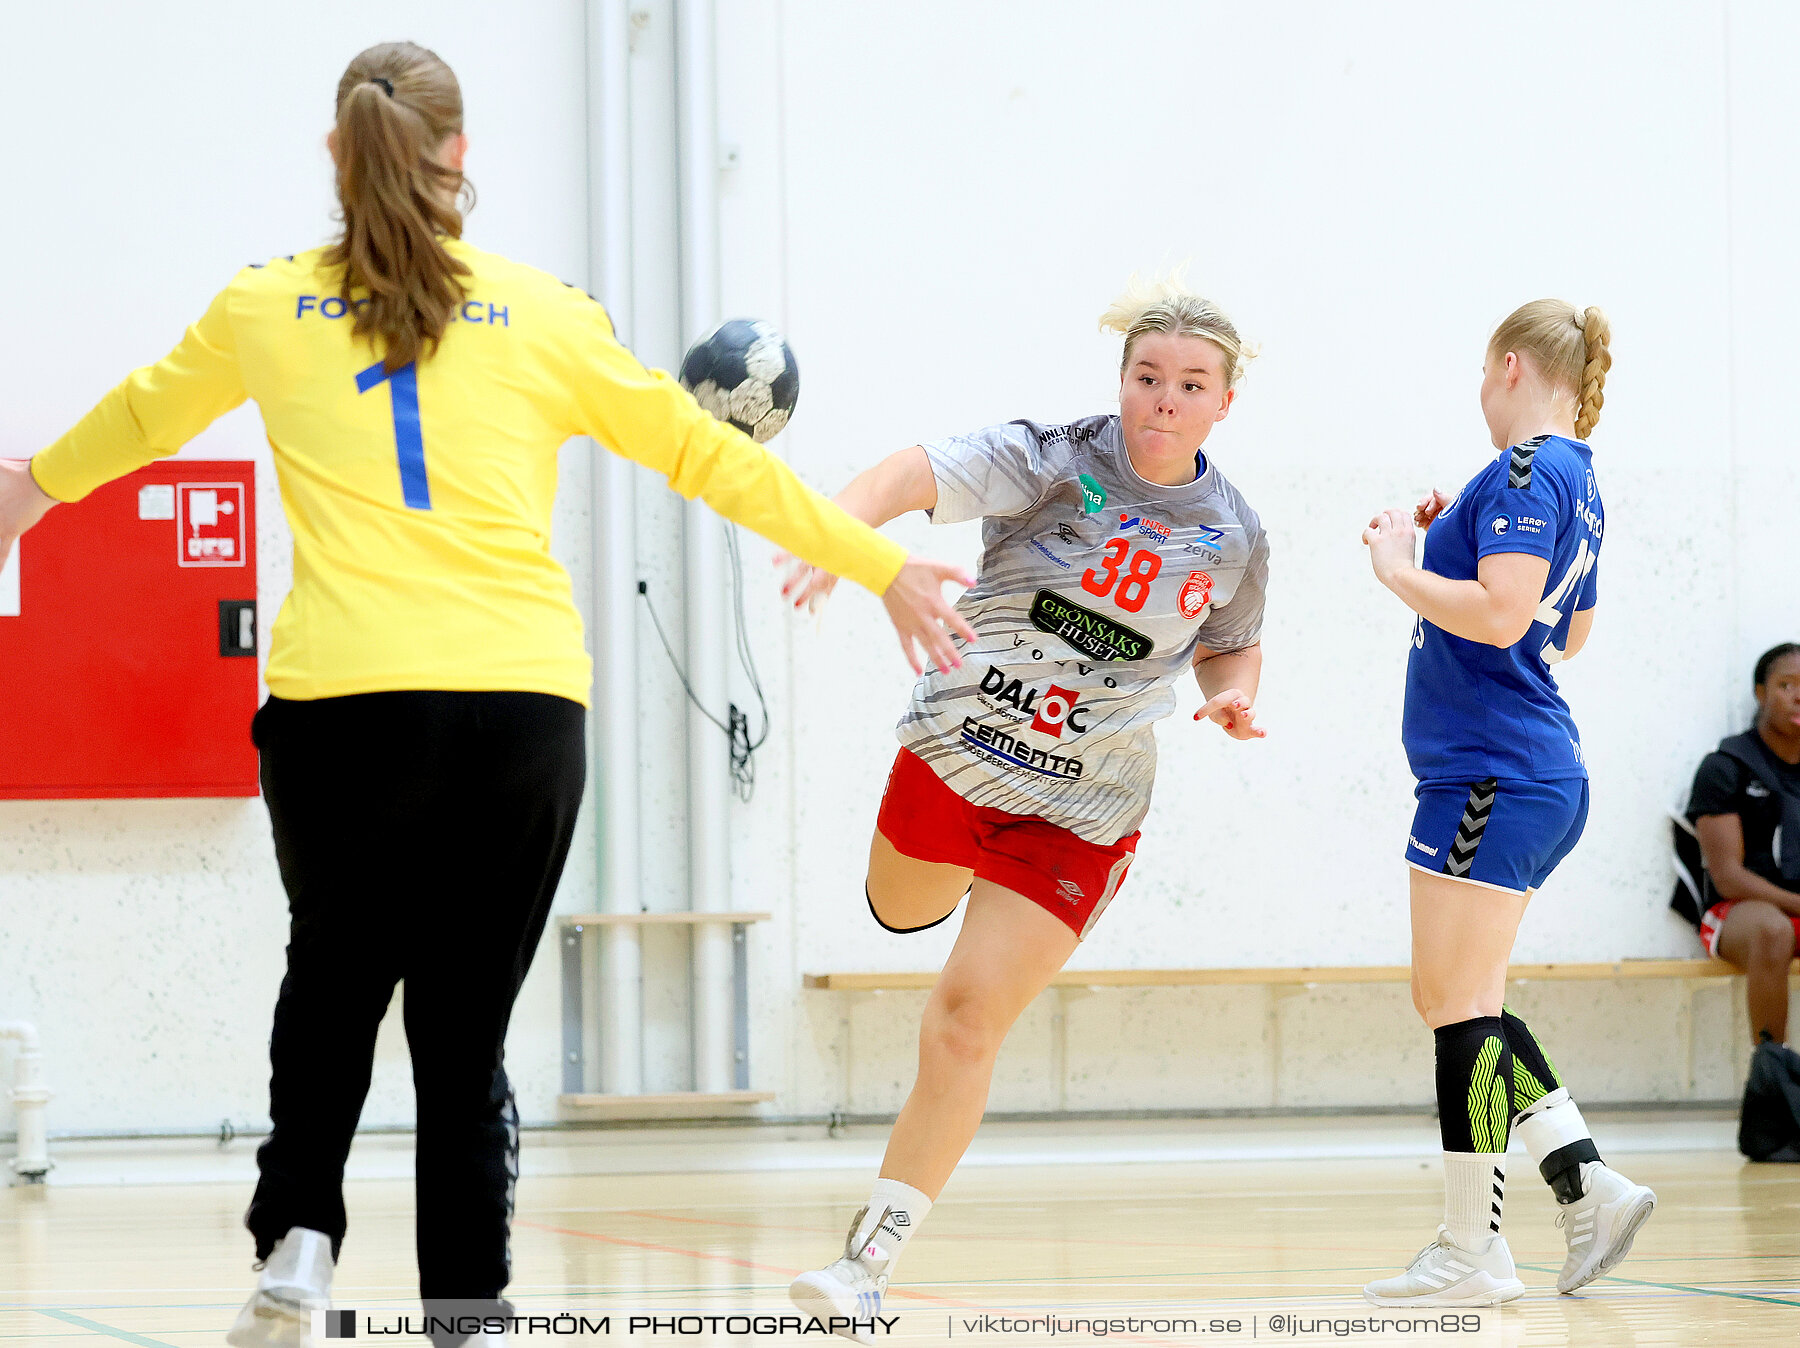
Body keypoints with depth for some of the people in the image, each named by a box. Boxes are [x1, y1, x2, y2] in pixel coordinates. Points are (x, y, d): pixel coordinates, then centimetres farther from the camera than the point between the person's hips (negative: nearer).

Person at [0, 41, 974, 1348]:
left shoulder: (268, 307, 9)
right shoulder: (544, 314, 8)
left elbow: (146, 411, 29)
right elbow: (708, 454, 14)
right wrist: (881, 566, 24)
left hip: (345, 703, 0)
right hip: (526, 709, 0)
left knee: (334, 982, 23)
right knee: (466, 1031, 8)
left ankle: (299, 1234, 4)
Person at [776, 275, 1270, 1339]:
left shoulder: (1235, 537, -2)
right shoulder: (1055, 460, -13)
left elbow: (1230, 644, 18)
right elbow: (910, 475, -29)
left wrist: (1235, 693, -6)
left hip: (1078, 811, 0)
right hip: (956, 752, 0)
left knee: (966, 1020, -10)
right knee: (902, 914, 25)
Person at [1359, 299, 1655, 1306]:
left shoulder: (1529, 469, -13)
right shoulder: (1577, 482, 17)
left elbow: (1501, 615, -24)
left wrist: (1400, 568, -10)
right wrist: (1458, 543, 24)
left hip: (1493, 773, -10)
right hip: (1536, 773, 10)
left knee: (1459, 1003, -5)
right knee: (1461, 1003, 15)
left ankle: (1474, 1250, -2)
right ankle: (1590, 1185, 11)